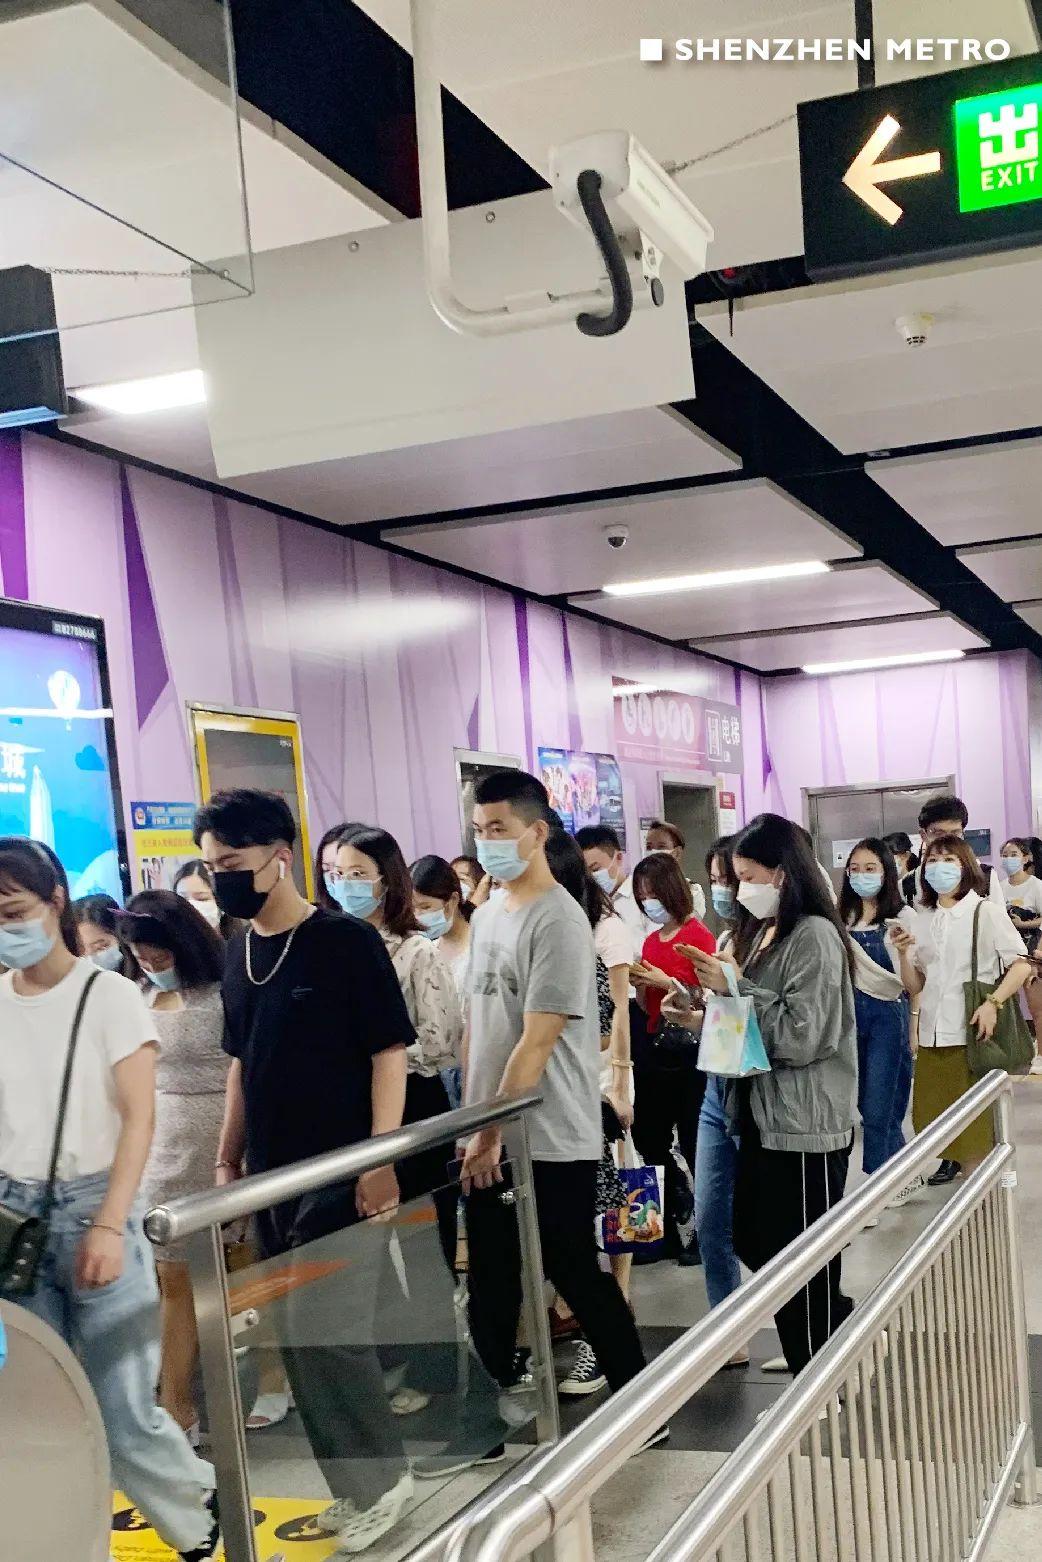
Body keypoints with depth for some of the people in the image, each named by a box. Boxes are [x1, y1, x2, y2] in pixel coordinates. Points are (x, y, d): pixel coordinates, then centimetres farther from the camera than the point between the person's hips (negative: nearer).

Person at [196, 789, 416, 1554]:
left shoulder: (347, 941, -11)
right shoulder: (238, 953, 8)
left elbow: (389, 1053, -12)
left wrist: (380, 1163, -17)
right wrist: (228, 1161, 14)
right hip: (271, 1177, 7)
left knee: (324, 1331, -7)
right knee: (298, 1336, 10)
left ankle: (382, 1477, 12)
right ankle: (358, 1481, 24)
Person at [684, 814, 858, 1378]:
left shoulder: (814, 936, -14)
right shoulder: (762, 934, 12)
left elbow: (800, 1036, -21)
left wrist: (734, 989, -17)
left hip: (805, 1126, -9)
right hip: (763, 1118, 9)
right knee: (756, 1246, 15)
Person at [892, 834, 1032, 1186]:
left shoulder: (986, 911, -1)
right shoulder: (923, 920, 12)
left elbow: (1021, 965, -6)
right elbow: (915, 986, 12)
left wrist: (993, 1003, -18)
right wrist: (903, 954, -6)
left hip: (974, 1030, -5)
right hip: (933, 1032, 5)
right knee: (933, 1112, 8)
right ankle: (951, 1159, 26)